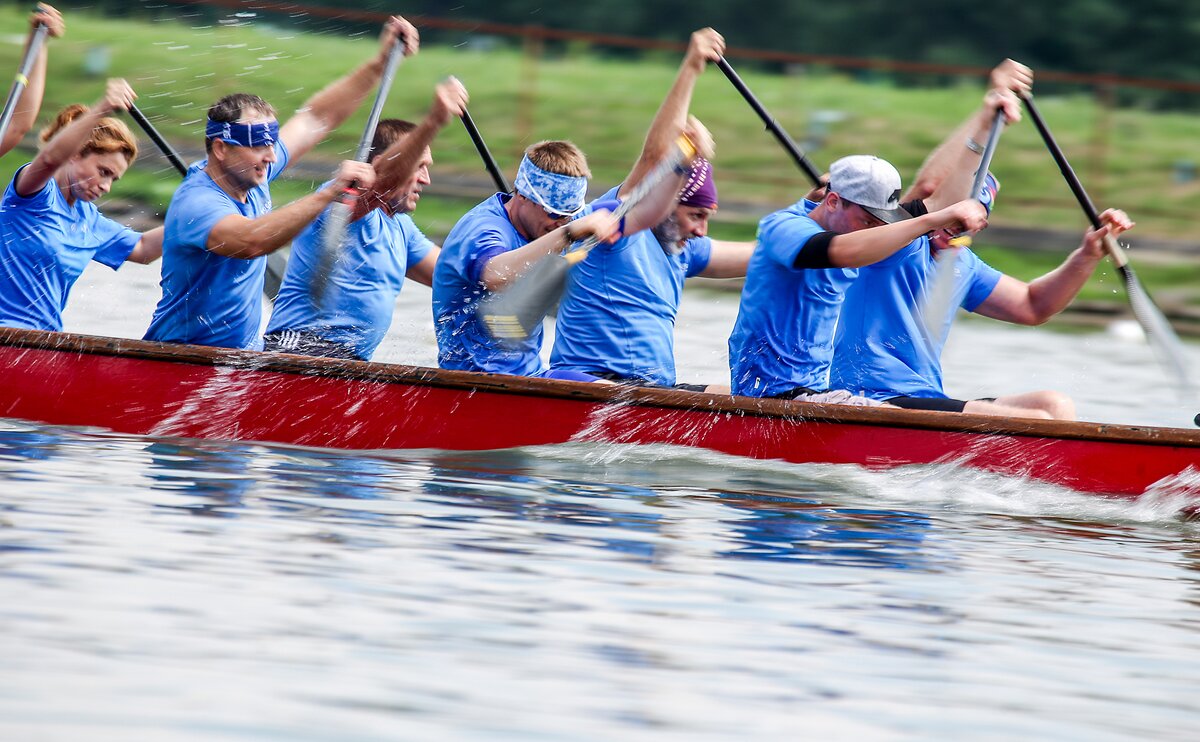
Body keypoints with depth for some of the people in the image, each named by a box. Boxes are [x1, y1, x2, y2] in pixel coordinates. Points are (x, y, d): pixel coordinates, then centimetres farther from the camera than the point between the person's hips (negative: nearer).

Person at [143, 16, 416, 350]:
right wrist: (329, 193, -43)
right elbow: (249, 241, -40)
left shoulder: (252, 172, 5)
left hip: (246, 351, 8)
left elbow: (318, 117, 16)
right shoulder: (195, 203, -20)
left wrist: (379, 64, 11)